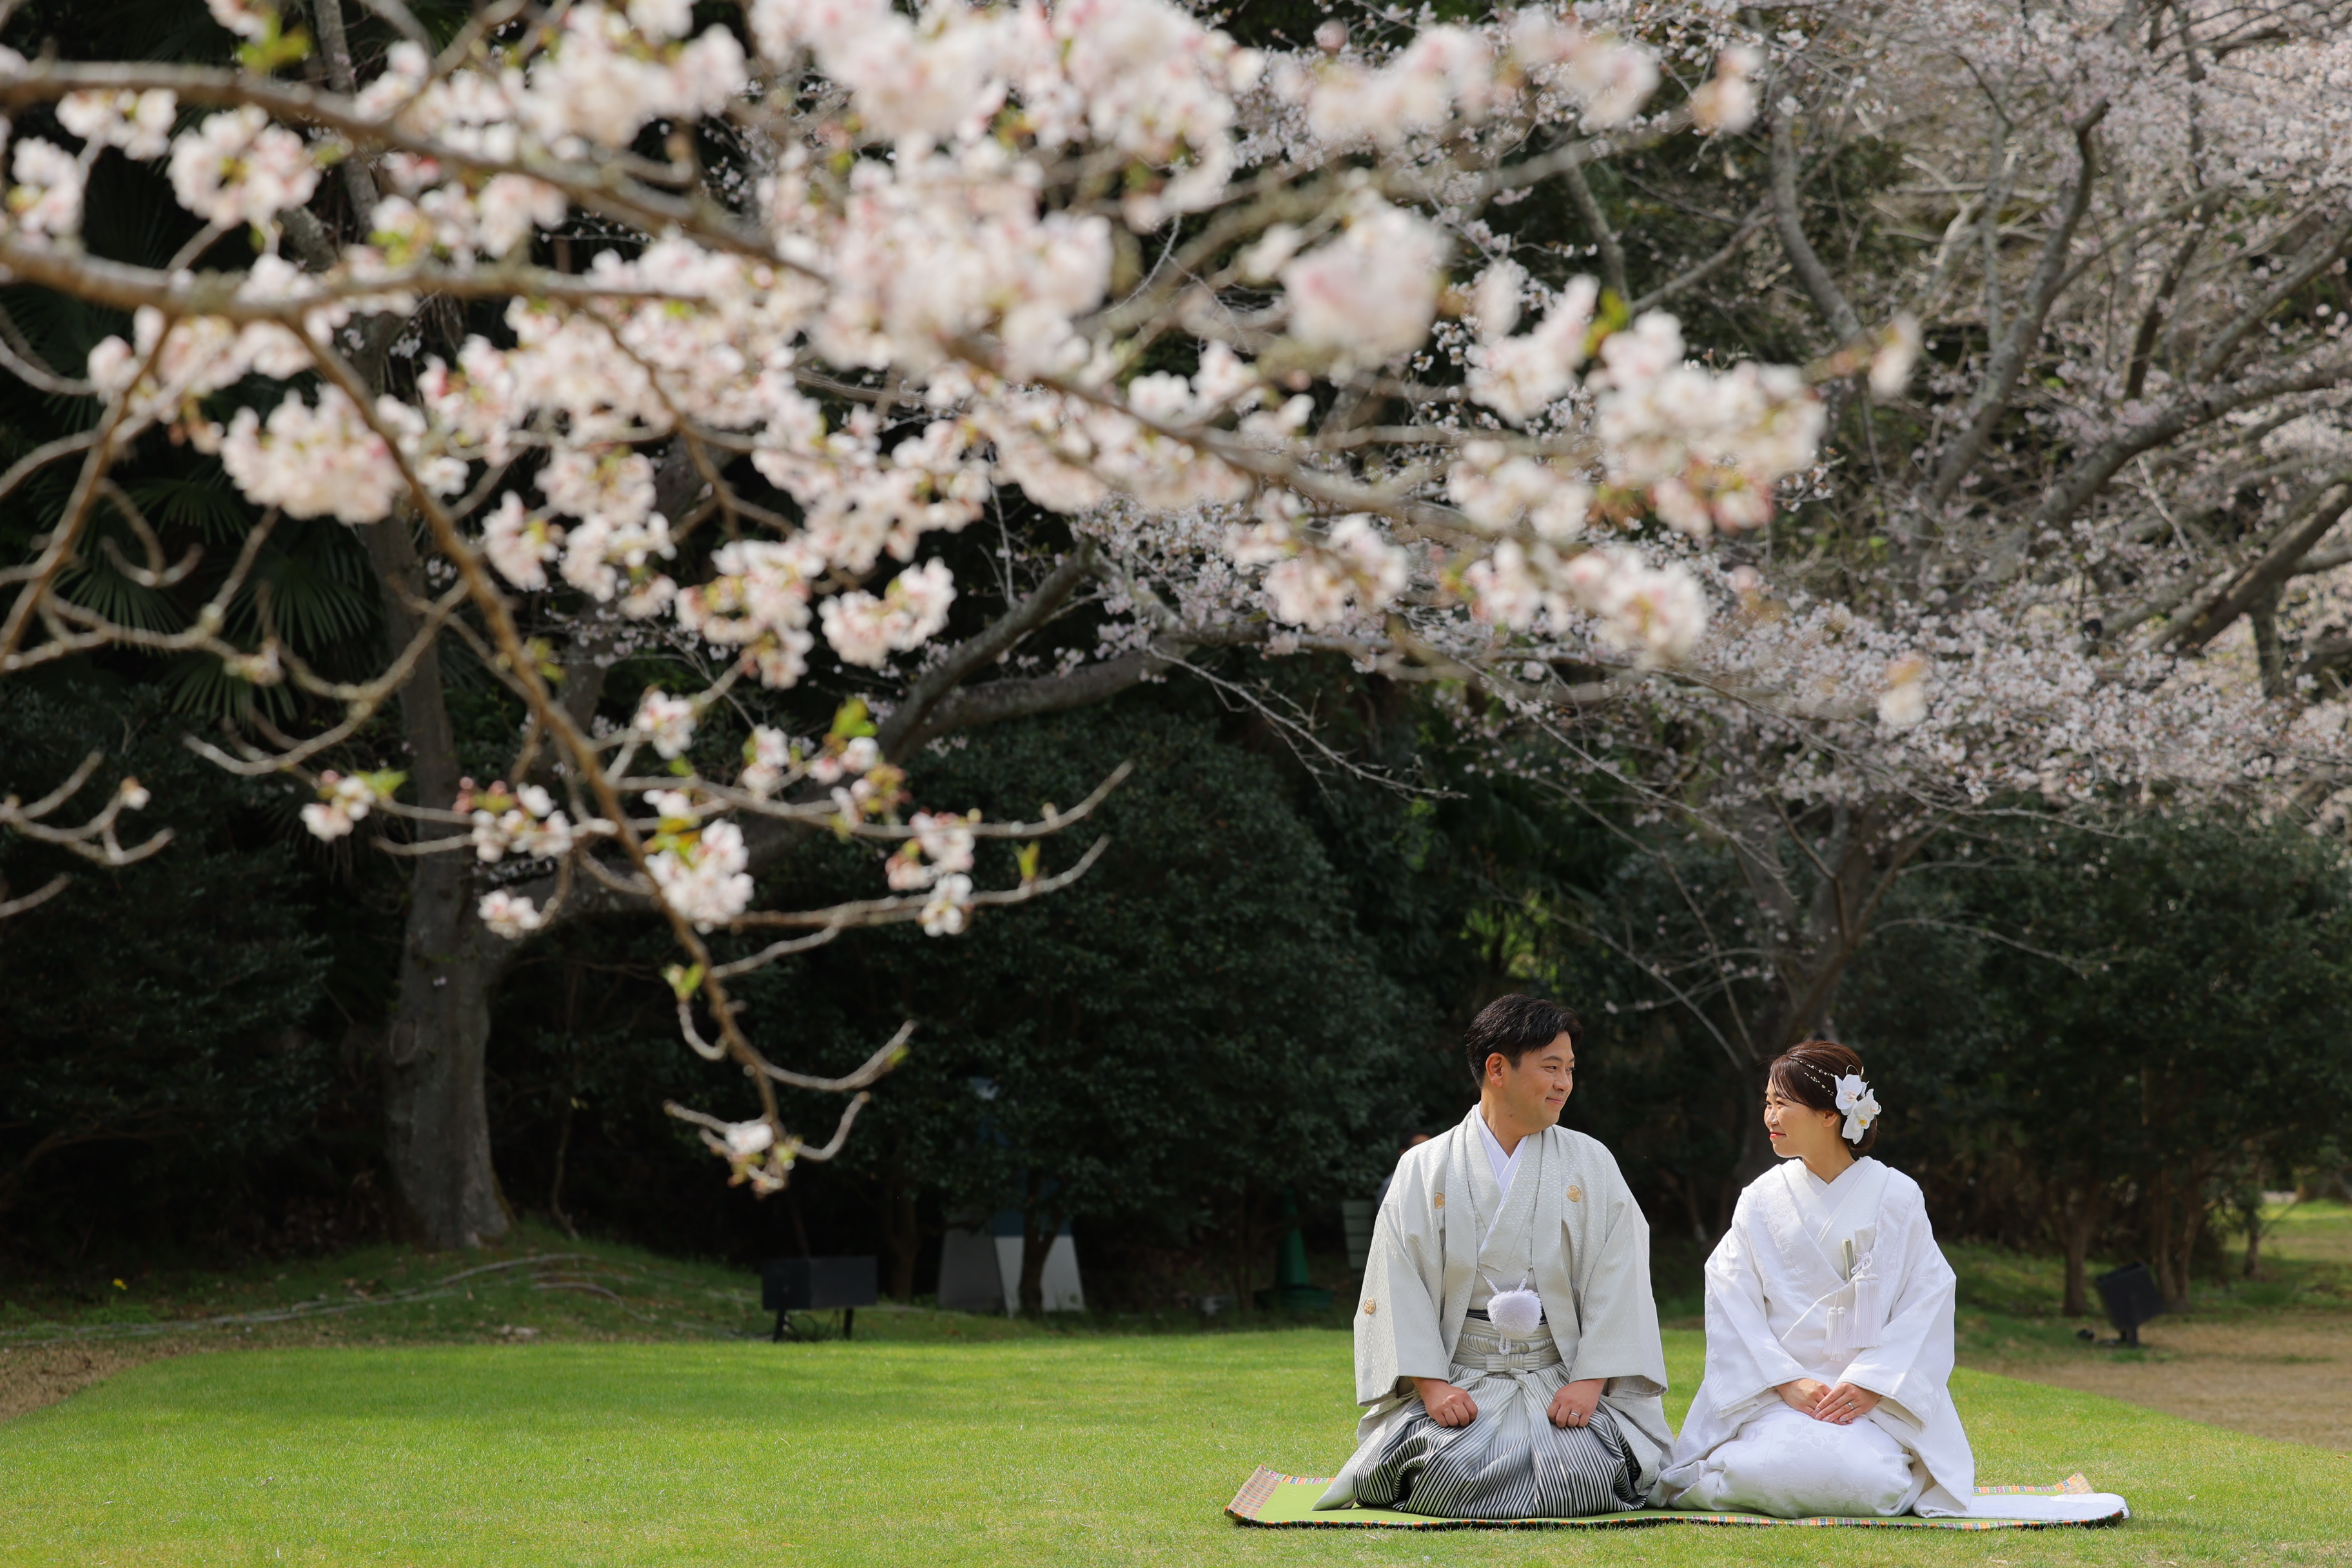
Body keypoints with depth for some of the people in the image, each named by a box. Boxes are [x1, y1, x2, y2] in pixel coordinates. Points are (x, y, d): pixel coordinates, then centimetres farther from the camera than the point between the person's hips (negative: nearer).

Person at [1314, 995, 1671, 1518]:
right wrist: (1431, 1385, -13)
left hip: (1562, 1379, 1)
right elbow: (1399, 1288, 1)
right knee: (1456, 1470, -28)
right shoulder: (1423, 1171, 7)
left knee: (1579, 1472, -27)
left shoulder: (1590, 1165, 9)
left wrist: (1590, 1382, -12)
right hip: (1460, 1381, -1)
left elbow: (1616, 1283, 1)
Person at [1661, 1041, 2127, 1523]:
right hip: (1777, 1393, 1)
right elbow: (1731, 1304, 1)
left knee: (1862, 1481, -30)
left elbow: (1929, 1301, -2)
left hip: (1873, 1400, -1)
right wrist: (1788, 1382, -13)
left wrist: (1870, 1384, -14)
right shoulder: (1762, 1199, 7)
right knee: (1774, 1470, -31)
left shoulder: (1896, 1197, 2)